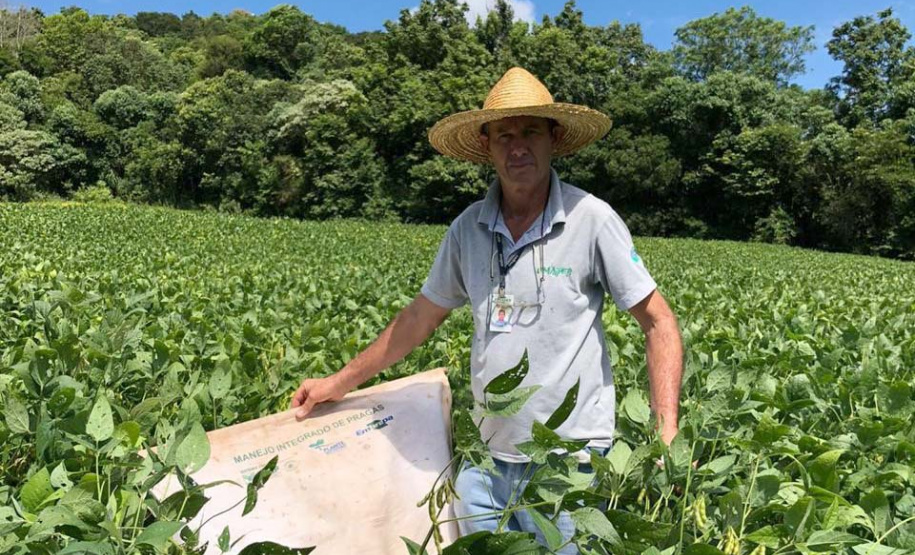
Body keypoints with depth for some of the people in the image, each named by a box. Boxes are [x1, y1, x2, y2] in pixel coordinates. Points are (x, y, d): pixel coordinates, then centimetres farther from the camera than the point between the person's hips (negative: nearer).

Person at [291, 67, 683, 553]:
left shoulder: (591, 219, -11)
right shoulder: (468, 228, 1)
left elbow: (659, 323, -6)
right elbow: (421, 315, 10)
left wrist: (668, 436, -14)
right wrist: (340, 383, 13)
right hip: (485, 458, 4)